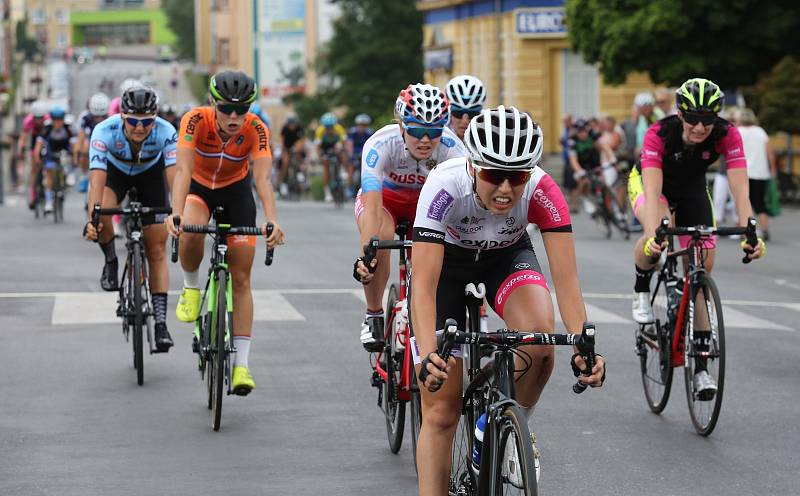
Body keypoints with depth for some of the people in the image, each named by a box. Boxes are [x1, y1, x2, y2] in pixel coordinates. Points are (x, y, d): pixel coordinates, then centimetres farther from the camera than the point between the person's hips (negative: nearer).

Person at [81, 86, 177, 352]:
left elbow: (175, 176, -43)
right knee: (102, 216, -32)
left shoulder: (165, 132, -36)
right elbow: (97, 178, -44)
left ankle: (160, 322, -2)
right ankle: (110, 262, -1)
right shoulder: (104, 131, -37)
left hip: (151, 172, 0)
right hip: (116, 169, 0)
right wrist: (92, 218, -57)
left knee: (156, 250, -6)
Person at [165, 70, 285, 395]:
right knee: (191, 233, -35)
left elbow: (262, 179, -37)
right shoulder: (196, 121, -30)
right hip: (198, 187, -1)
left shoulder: (256, 130, -28)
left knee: (241, 279, -5)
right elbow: (183, 170, -39)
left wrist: (272, 221, -54)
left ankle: (241, 363, 0)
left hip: (236, 191, 1)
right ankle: (191, 286, -3)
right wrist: (176, 214, -55)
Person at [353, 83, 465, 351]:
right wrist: (364, 256, -56)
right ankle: (373, 316, -12)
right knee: (380, 238, -33)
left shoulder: (451, 147, -31)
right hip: (384, 196, -1)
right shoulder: (381, 145, -35)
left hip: (426, 200, 2)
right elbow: (372, 208, -43)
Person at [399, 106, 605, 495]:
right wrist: (427, 354, -55)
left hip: (508, 257, 1)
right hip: (446, 261, -1)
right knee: (441, 412, -7)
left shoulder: (541, 190, -32)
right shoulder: (445, 186, -37)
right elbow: (424, 284, -41)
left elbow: (566, 277, -34)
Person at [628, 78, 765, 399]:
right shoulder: (659, 134, -36)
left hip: (692, 189, 3)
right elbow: (653, 191, -46)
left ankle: (701, 366, 1)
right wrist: (655, 234, -61)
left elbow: (740, 190, -36)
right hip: (648, 182, -3)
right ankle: (641, 290, -6)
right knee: (658, 234, -38)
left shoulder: (727, 135, -30)